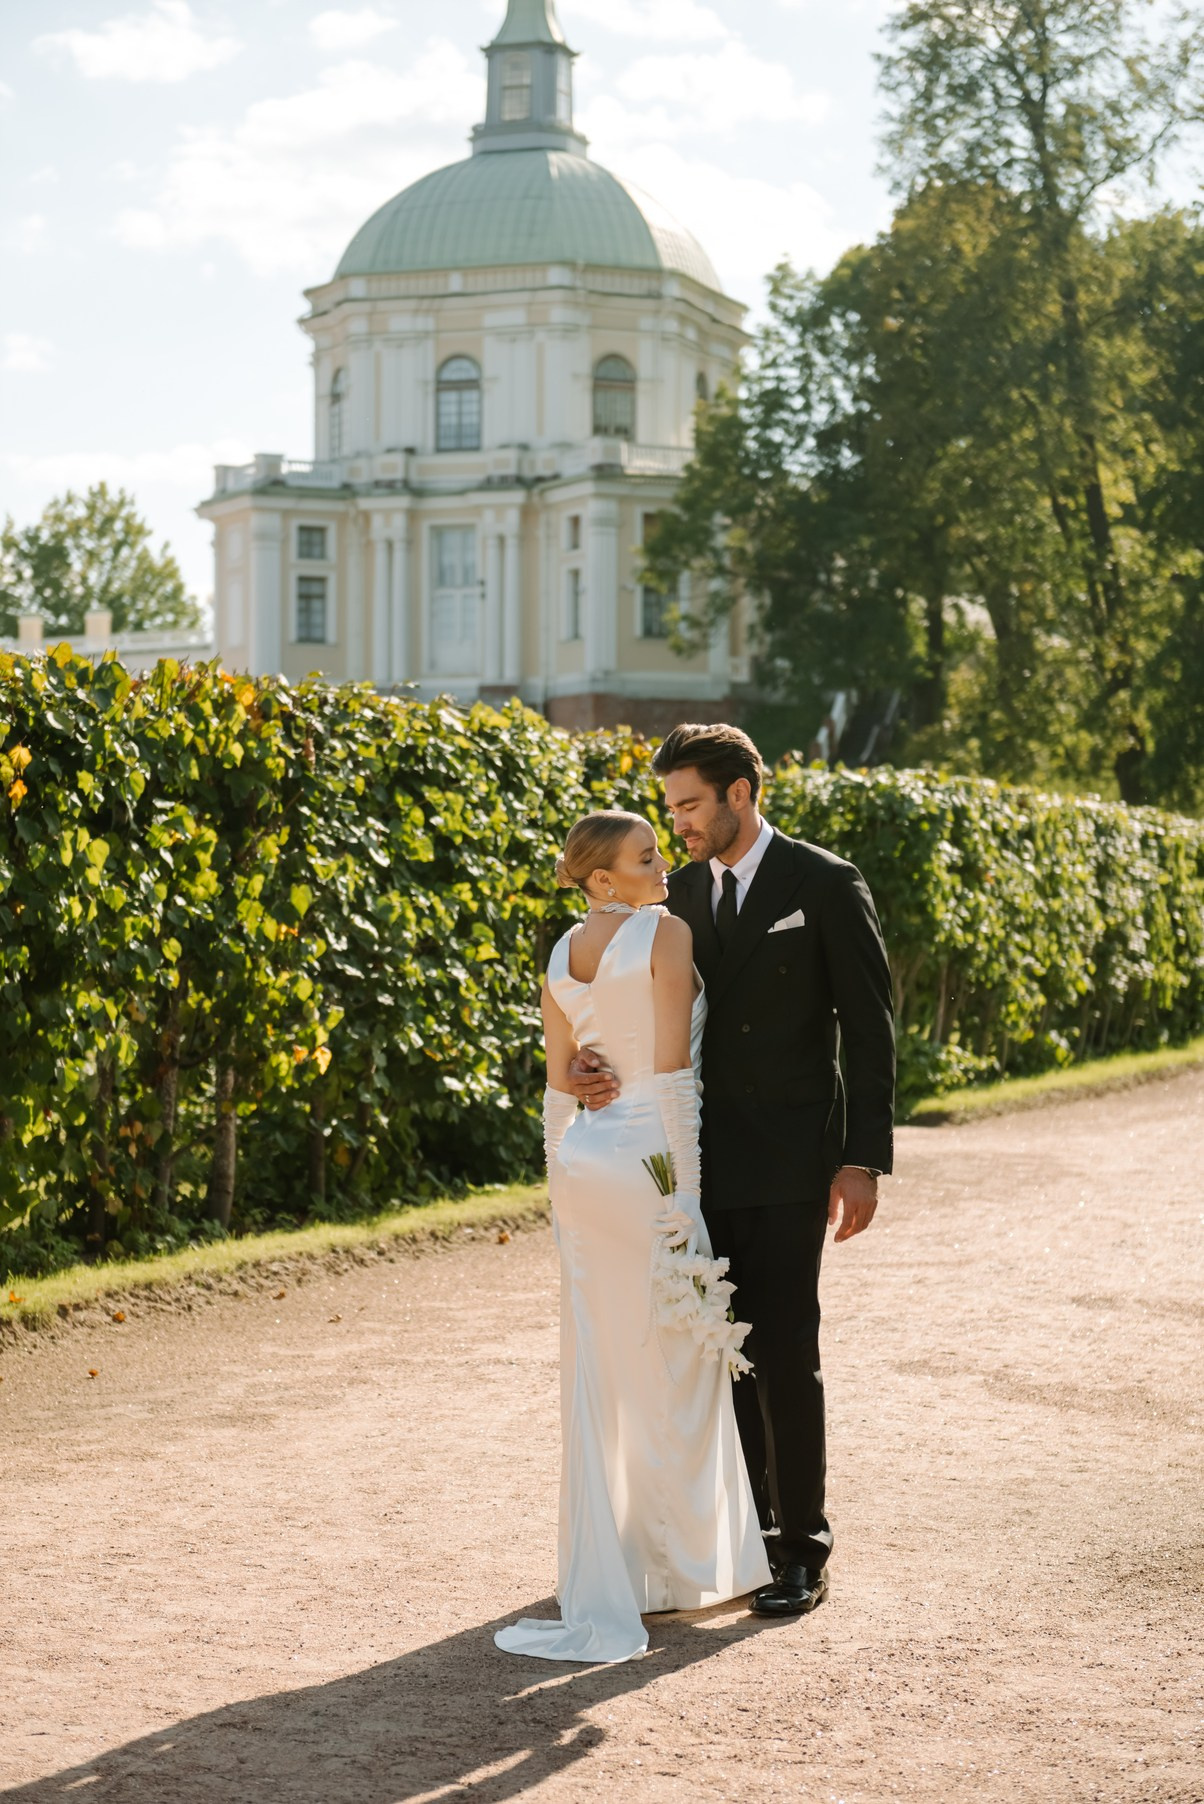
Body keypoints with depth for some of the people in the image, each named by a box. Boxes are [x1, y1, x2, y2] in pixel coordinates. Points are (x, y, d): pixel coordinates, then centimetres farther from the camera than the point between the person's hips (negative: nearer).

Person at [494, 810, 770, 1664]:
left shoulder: (564, 954, 10)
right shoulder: (666, 932, -11)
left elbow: (558, 1086, 13)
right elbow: (672, 1071, -16)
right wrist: (686, 1192, -14)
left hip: (585, 1164, 7)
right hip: (651, 1160, -7)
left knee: (597, 1380, 9)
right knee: (676, 1373, 6)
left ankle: (603, 1585, 13)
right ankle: (690, 1564, 20)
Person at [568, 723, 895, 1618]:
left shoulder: (825, 885, -6)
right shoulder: (681, 893, 11)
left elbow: (870, 1029, -6)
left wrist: (864, 1160, -11)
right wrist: (594, 1063, -14)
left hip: (788, 1166, -5)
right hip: (702, 1163, 6)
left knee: (785, 1353, -5)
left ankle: (803, 1549, 7)